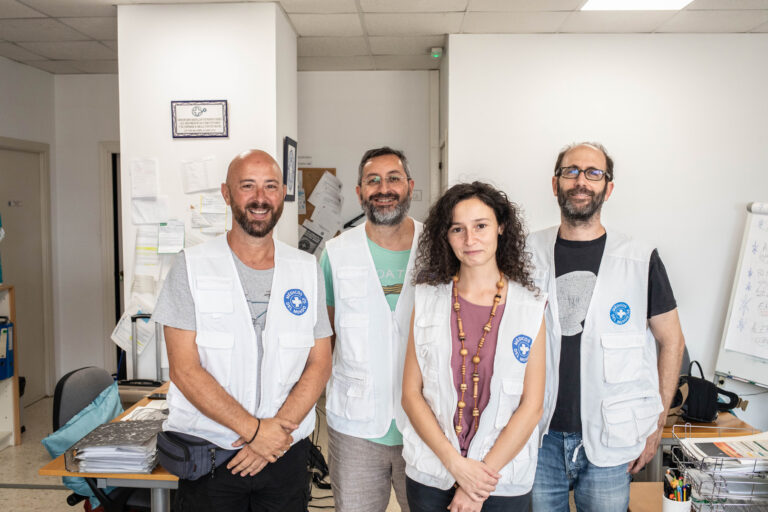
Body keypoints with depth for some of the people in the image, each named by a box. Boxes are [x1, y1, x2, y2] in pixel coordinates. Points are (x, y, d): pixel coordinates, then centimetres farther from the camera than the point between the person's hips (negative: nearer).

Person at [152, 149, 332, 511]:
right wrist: (254, 429, -15)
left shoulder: (307, 270, 3)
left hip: (287, 452, 2)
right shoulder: (191, 267, -5)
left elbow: (319, 363, 1)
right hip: (207, 452, -2)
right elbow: (185, 369, -11)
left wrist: (279, 427, -12)